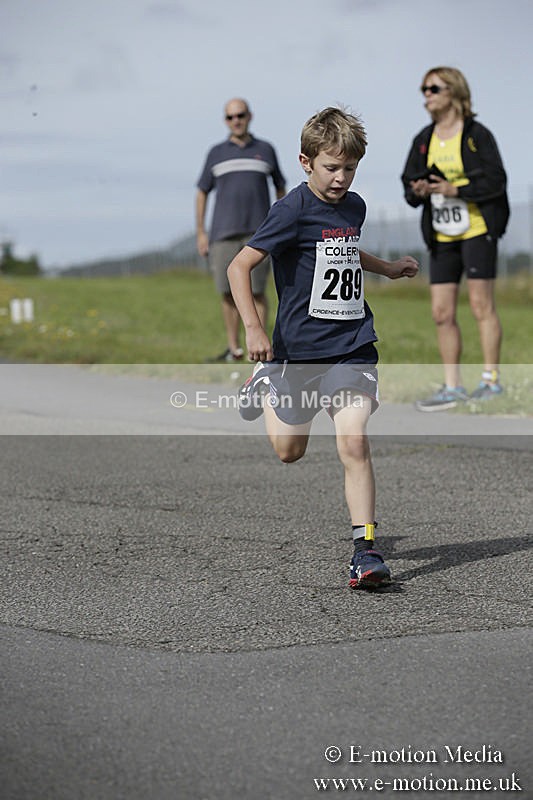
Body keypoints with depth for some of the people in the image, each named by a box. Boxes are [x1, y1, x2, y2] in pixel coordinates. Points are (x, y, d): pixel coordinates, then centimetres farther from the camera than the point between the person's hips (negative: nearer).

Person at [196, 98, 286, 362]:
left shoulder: (265, 150, 8)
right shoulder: (216, 153, 9)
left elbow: (280, 188, 16)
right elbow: (202, 192, 12)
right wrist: (200, 233, 6)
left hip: (258, 232, -1)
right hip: (224, 232, 1)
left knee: (256, 291, -7)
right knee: (228, 291, 0)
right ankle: (234, 349, 11)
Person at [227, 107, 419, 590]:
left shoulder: (355, 207, 7)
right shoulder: (293, 211, -13)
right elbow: (240, 267, -16)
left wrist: (387, 268, 29)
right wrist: (254, 329, -26)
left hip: (351, 346, 3)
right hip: (299, 348, -3)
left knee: (354, 443, -14)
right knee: (289, 451, 15)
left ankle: (365, 550, -11)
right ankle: (265, 386, 47)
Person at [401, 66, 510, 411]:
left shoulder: (478, 135, -6)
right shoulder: (424, 140, 11)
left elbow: (496, 181, -12)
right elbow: (410, 183, 13)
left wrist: (456, 189, -20)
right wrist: (418, 191, -10)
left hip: (477, 230, -6)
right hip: (442, 237, 6)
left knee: (482, 305, -5)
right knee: (442, 313, 2)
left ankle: (492, 379, 4)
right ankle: (453, 387, 9)